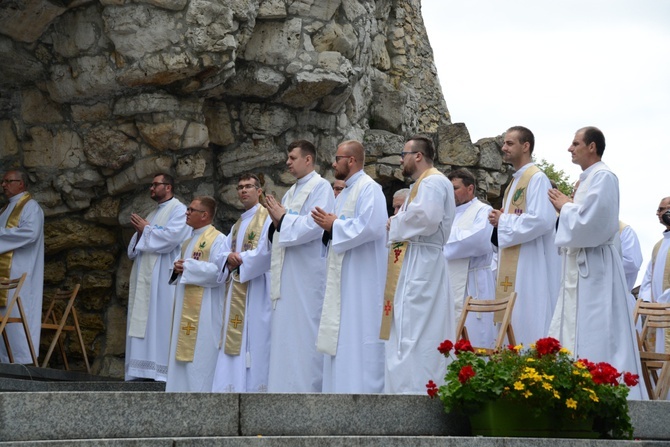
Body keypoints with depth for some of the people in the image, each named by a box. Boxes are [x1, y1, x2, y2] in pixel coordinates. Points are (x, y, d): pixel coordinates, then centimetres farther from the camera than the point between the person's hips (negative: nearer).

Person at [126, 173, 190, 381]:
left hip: (162, 278, -9)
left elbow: (170, 237, -18)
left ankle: (161, 370, -12)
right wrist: (139, 231, 1)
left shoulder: (179, 210, -2)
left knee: (160, 322, -12)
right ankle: (144, 370, 2)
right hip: (145, 277, 9)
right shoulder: (153, 214, 24)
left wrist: (145, 229, -6)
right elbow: (137, 246, 22)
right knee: (142, 322, 3)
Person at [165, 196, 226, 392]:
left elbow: (219, 271, -20)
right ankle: (182, 389, 13)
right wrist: (177, 267, 1)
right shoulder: (189, 241, 19)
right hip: (184, 306, 9)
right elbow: (180, 263, 26)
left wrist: (188, 266, -15)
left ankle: (199, 390, -6)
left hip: (203, 308, -9)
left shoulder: (217, 239, -9)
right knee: (182, 349, 9)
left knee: (199, 352, -9)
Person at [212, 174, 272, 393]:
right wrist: (230, 258, -8)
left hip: (257, 289, -8)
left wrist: (239, 259, -6)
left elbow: (266, 251, -15)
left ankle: (256, 385, -9)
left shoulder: (267, 218, -3)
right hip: (236, 291, 8)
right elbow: (224, 253, 15)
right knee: (235, 339, 2)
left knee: (255, 334, -10)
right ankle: (234, 385, 1)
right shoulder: (237, 226, 23)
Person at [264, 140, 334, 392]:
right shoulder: (292, 192, 21)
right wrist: (277, 220, 0)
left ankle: (308, 385, -4)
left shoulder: (320, 187, -6)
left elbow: (315, 225, -19)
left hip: (307, 274, -9)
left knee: (304, 330, -8)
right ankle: (288, 383, 12)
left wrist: (283, 218, -10)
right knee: (286, 331, 8)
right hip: (287, 275, 9)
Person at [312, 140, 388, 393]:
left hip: (362, 277, -10)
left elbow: (371, 227, -24)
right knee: (340, 336, 9)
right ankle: (342, 386, 12)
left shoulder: (368, 188, -11)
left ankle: (362, 388, -7)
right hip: (343, 277, 10)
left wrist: (334, 225, -14)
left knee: (358, 334, -9)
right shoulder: (346, 192, 19)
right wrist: (329, 225, 2)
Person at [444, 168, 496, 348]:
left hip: (472, 285, -7)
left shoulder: (482, 211, -1)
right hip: (450, 283, 7)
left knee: (472, 338, -8)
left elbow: (479, 239, -19)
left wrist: (446, 234, -10)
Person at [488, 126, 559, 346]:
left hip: (530, 267, -10)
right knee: (512, 320, 7)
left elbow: (542, 220, -22)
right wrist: (499, 220, 5)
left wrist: (504, 220, -12)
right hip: (512, 268, 10)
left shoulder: (537, 178, -9)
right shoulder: (515, 182, 20)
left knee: (528, 321, -11)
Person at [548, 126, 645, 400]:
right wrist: (566, 206, 8)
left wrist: (565, 206, -6)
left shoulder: (603, 177, -12)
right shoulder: (587, 178, 18)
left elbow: (588, 221, -22)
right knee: (575, 333, 9)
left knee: (593, 336, -10)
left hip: (593, 267, -10)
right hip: (580, 267, 10)